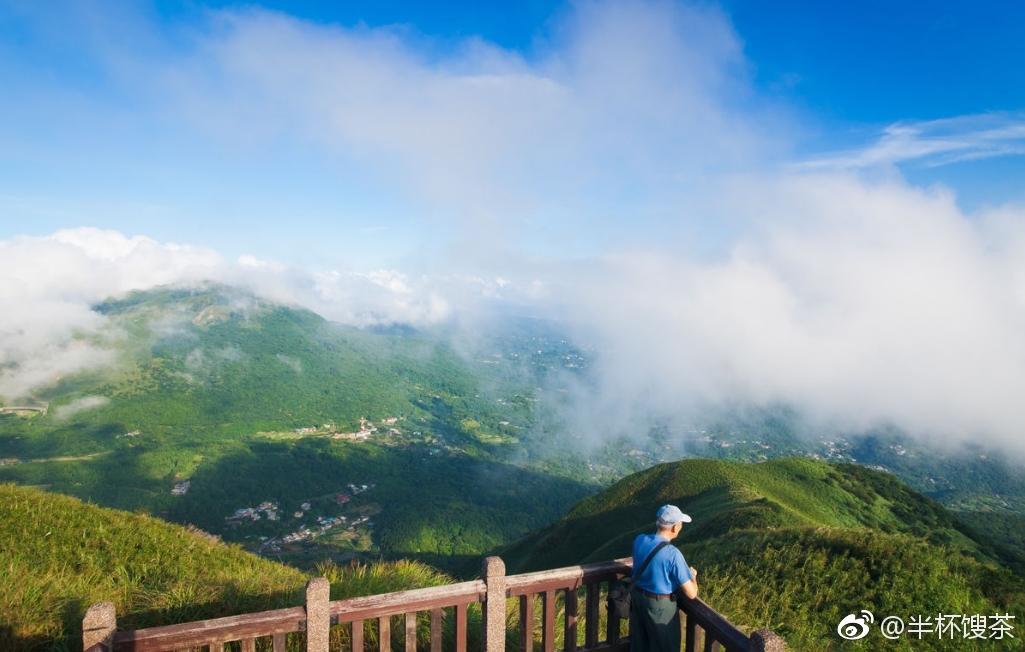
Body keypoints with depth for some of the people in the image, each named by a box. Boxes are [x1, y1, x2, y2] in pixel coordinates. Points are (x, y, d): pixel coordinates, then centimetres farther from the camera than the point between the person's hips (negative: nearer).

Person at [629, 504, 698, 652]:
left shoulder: (639, 540, -9)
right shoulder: (673, 554, -28)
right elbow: (691, 593, -22)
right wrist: (692, 575, -1)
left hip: (637, 597, 6)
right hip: (660, 605, -6)